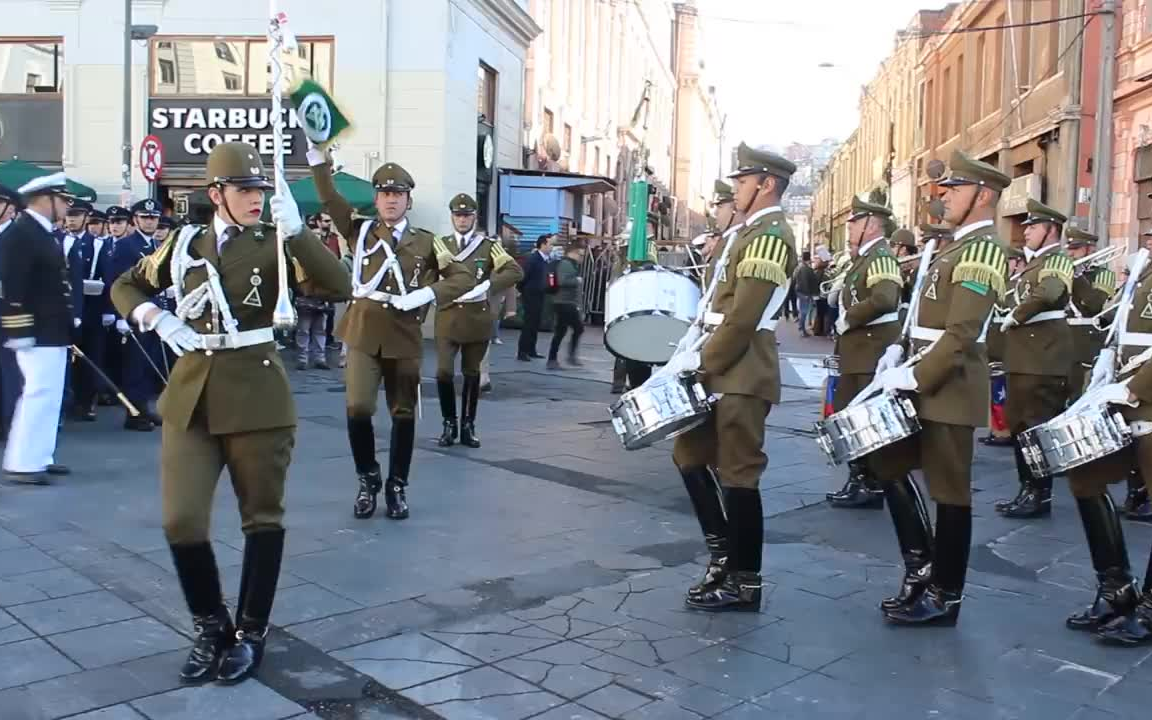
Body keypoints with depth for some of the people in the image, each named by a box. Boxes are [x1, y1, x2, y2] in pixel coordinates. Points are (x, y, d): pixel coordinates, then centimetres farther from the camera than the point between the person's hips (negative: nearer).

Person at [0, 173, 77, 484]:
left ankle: (39, 458, 20)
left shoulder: (43, 233, 15)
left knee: (49, 396, 13)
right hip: (38, 333, -10)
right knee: (40, 394, -9)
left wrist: (67, 325, 20)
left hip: (52, 331, 10)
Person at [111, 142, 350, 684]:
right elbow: (125, 287, 22)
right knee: (181, 520, -1)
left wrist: (296, 232, -26)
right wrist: (155, 318, 2)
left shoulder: (274, 245, -2)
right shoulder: (185, 244, 8)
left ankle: (250, 633, 24)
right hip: (192, 396, 3)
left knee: (262, 517, 7)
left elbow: (339, 285, -17)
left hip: (256, 396, -3)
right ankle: (210, 625, 22)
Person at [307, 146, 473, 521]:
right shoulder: (361, 230, 8)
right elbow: (329, 197, -2)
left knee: (404, 415, 7)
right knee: (358, 409, -11)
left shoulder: (426, 242, 5)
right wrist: (317, 152, -14)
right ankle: (368, 479, 11)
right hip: (362, 334, 0)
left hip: (404, 338, 1)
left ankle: (397, 486, 22)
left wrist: (425, 294, -12)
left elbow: (463, 277, 1)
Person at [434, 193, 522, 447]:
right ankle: (449, 424, 10)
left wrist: (486, 288, -20)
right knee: (444, 372, -8)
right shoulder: (440, 245, 7)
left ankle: (468, 426, 17)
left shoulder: (489, 246, 1)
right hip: (448, 317, 1)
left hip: (478, 319, -1)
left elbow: (515, 272, -10)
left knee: (472, 374, 7)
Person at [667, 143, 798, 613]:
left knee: (738, 474, -2)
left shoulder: (769, 235, -15)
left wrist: (701, 362, -14)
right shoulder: (751, 232, 17)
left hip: (742, 376, -10)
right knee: (689, 455, 15)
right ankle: (723, 553, 24)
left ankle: (745, 583, 10)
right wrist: (692, 350, 9)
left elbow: (743, 318, -22)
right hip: (724, 369, 10)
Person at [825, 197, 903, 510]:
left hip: (873, 354, -10)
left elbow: (883, 300, -31)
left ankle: (874, 486, 8)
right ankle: (859, 478, 25)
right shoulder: (864, 258, 15)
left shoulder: (881, 256, -15)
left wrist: (847, 319, -20)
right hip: (856, 353, 10)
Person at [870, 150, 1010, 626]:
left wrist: (913, 377, -22)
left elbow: (961, 334, -23)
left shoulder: (982, 250, -15)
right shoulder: (958, 245, 15)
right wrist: (901, 350, 5)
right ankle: (921, 566, 24)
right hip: (929, 383, 10)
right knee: (889, 463, 14)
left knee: (950, 491, 1)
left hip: (950, 389, -10)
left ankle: (944, 596, 13)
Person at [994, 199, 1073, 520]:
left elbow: (1047, 294, -29)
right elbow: (1017, 298, 23)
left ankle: (1040, 494, 2)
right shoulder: (1030, 263, 20)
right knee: (1019, 423, 13)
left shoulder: (1058, 260, -8)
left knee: (1038, 425, -5)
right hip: (1022, 356, 9)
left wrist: (1013, 317, -18)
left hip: (1044, 355, -9)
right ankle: (1027, 488, 22)